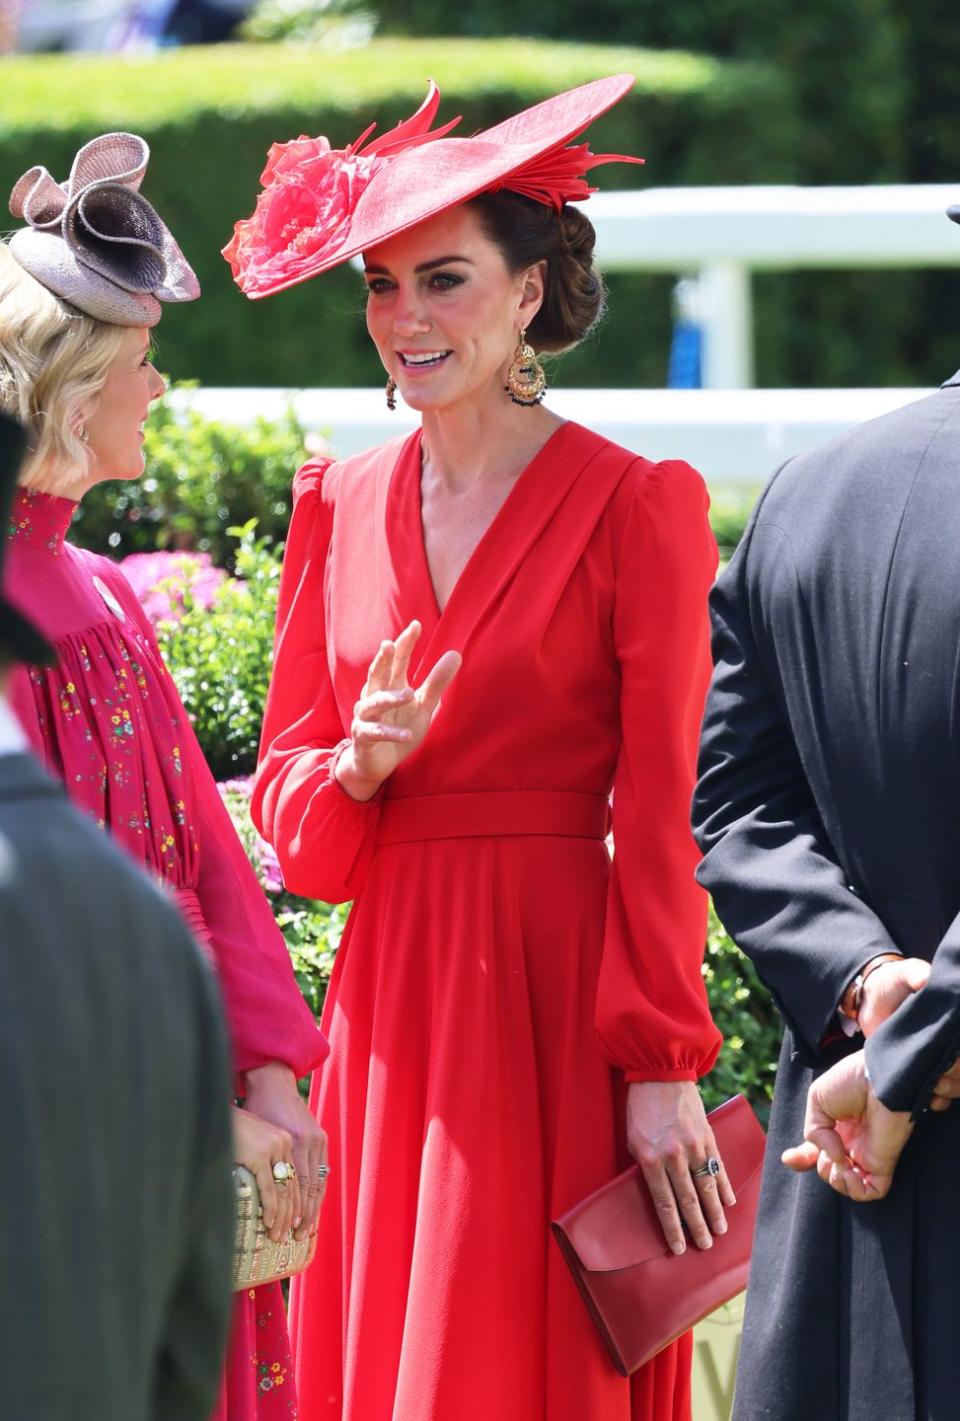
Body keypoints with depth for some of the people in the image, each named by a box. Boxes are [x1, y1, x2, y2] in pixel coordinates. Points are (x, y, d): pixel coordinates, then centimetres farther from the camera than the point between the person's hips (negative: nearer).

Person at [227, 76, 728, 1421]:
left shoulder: (634, 504, -5)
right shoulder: (340, 502, 10)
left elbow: (661, 814, -8)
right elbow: (286, 786, 13)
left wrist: (661, 1068, -12)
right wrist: (358, 768, -10)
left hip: (556, 991, -5)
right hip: (384, 995, 5)